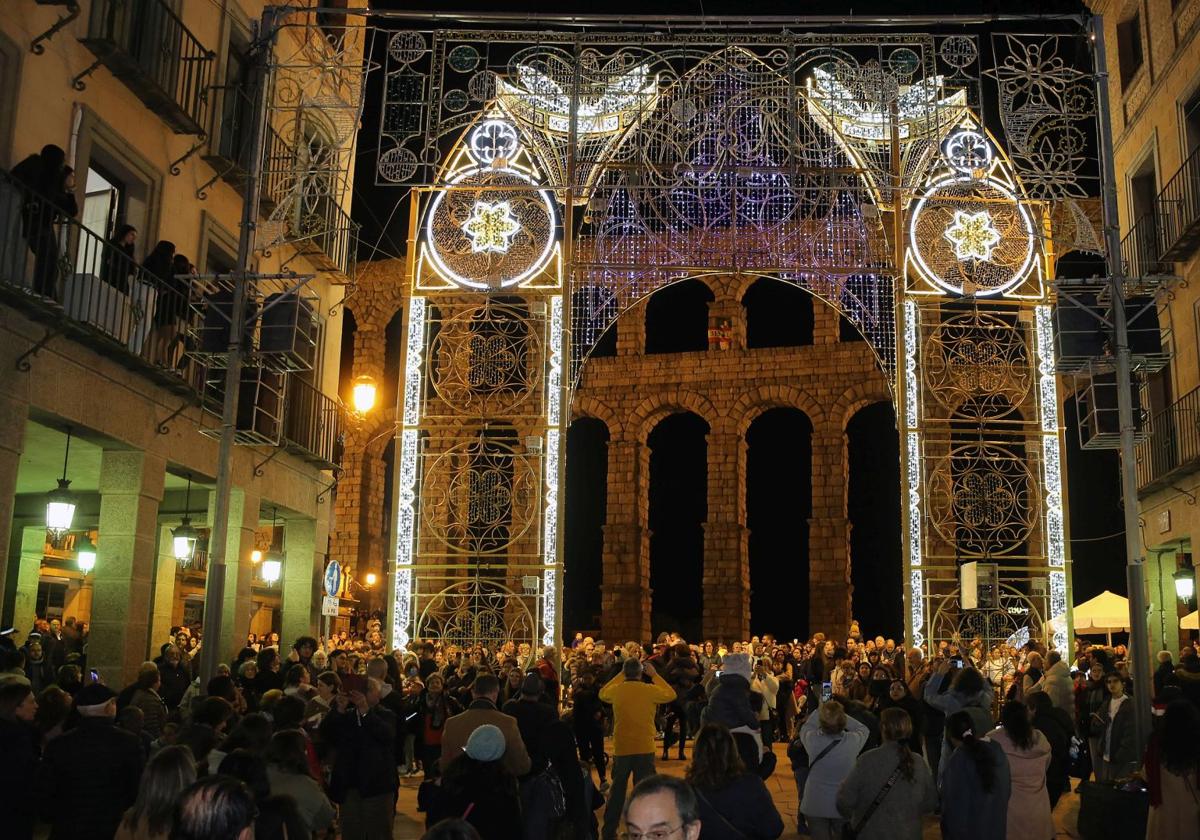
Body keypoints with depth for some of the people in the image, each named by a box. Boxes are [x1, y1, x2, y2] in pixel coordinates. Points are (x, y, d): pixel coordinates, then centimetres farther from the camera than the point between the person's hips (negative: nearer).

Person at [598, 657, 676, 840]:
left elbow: (602, 694, 20)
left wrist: (620, 675, 18)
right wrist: (654, 675, 11)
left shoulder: (615, 690, -3)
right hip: (645, 749, -2)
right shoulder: (650, 690, -9)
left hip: (621, 749, 2)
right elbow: (671, 694, 9)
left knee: (617, 792, 14)